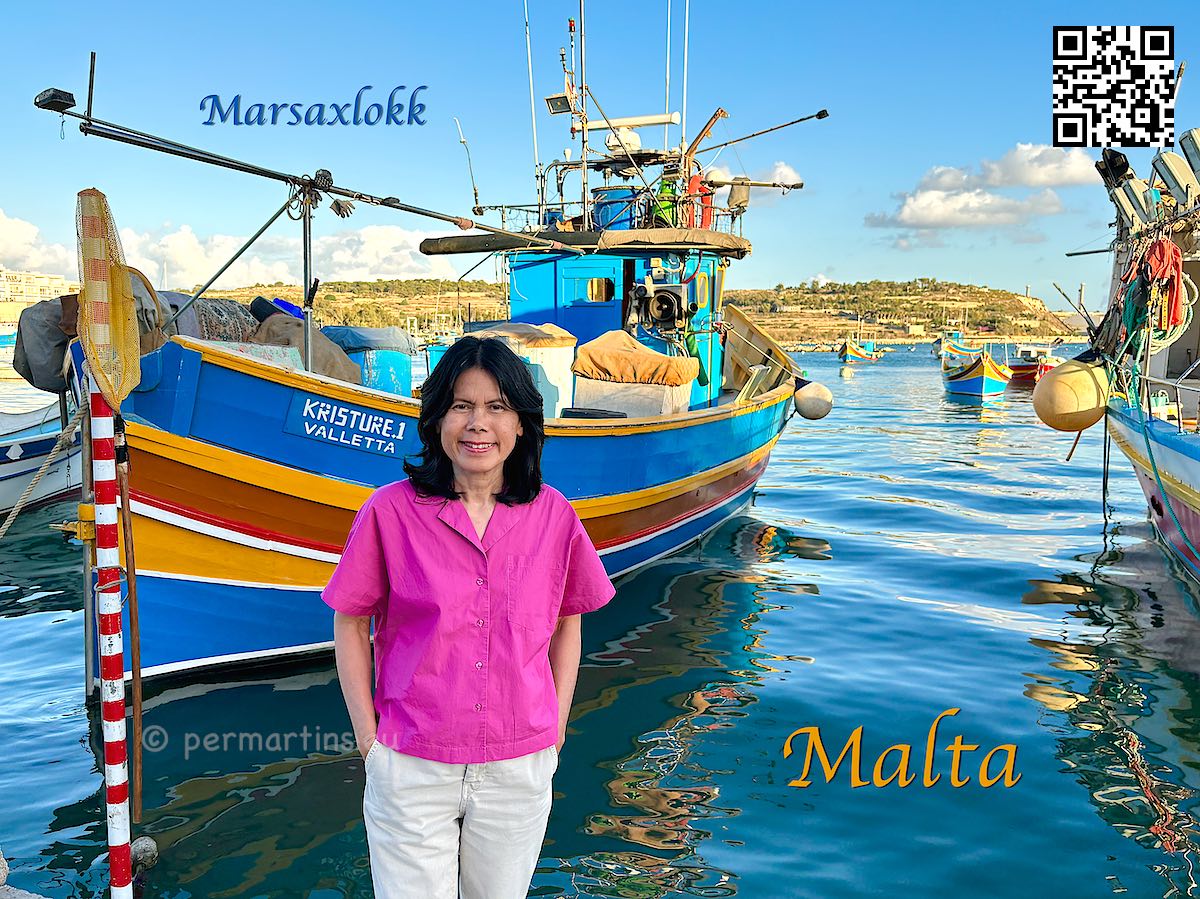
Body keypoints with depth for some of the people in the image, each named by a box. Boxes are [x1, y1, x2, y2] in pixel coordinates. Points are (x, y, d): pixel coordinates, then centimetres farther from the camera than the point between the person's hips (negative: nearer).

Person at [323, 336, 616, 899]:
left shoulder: (553, 515, -4)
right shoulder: (390, 512, -10)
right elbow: (350, 623, 0)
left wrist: (556, 727, 5)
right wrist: (366, 734, -2)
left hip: (519, 770, 2)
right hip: (409, 770, -1)